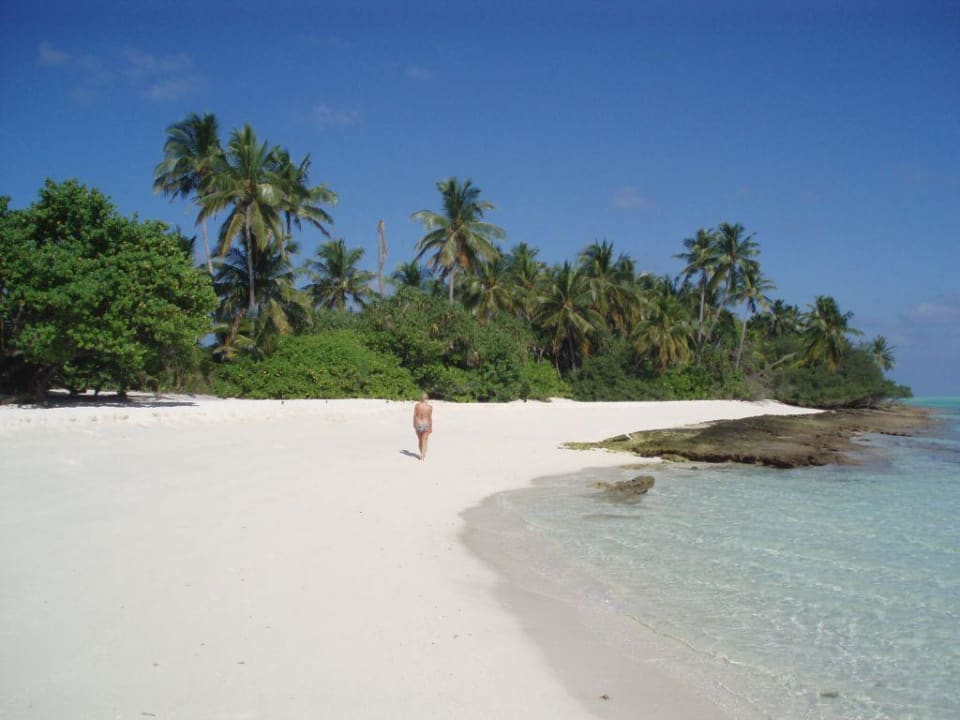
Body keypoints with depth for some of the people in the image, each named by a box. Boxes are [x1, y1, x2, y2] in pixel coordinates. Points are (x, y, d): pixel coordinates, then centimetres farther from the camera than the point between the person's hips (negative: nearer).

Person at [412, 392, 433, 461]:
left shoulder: (417, 405, -6)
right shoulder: (429, 407, -8)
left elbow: (414, 416, -4)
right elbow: (430, 418, -6)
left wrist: (414, 425, 6)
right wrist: (431, 427, 2)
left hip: (418, 425, 2)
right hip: (426, 425, -2)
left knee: (420, 440, 18)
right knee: (424, 441, 1)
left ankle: (422, 454, 26)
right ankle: (423, 455, -12)